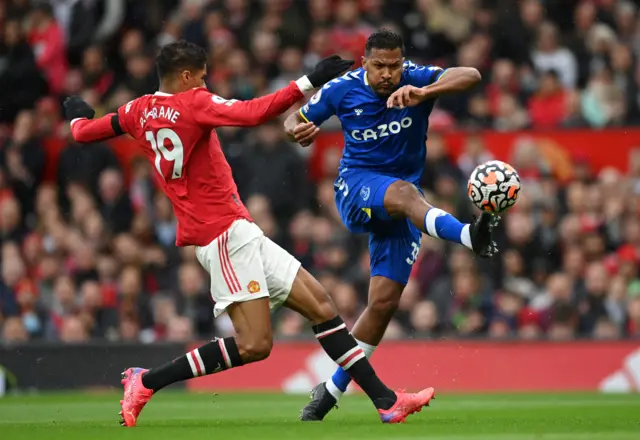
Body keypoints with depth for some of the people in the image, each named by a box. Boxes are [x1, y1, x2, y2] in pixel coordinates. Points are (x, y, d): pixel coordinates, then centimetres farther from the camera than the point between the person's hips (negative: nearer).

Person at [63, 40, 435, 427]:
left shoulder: (139, 111, 13)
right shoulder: (193, 103, -10)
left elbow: (84, 132, 23)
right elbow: (254, 114, -25)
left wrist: (78, 116, 46)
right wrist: (309, 83, -20)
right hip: (226, 232, -10)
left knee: (320, 303, 7)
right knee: (254, 344, -17)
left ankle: (385, 400, 4)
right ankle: (147, 381, -8)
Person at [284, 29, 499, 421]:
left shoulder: (417, 80, -9)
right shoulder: (342, 89, -5)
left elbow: (471, 76, -25)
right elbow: (297, 118, 9)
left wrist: (423, 94, -43)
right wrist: (298, 129, -17)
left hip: (402, 206, 2)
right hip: (356, 188, -2)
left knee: (385, 301, -5)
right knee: (404, 193, -38)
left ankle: (333, 389, 9)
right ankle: (469, 236, -67)